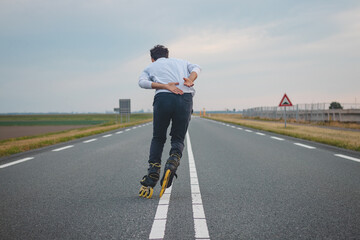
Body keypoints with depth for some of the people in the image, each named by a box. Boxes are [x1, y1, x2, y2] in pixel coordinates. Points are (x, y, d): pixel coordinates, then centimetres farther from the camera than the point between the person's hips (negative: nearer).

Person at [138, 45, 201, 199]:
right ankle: (173, 162, -18)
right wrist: (190, 80, -4)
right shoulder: (181, 62, 33)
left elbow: (142, 82, 4)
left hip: (163, 98, -1)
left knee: (158, 139, 14)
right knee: (178, 139, 14)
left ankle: (151, 180, 1)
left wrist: (164, 86, -5)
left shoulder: (150, 67, 27)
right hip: (185, 98, 1)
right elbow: (196, 68, 14)